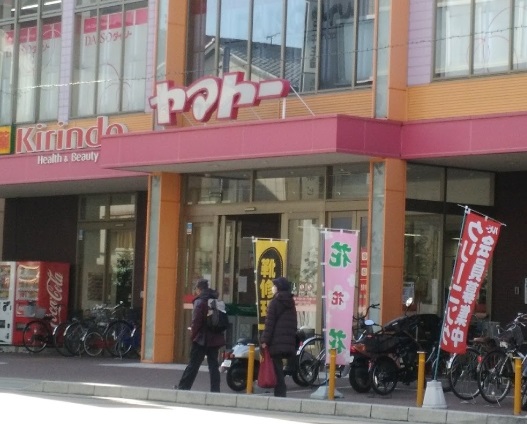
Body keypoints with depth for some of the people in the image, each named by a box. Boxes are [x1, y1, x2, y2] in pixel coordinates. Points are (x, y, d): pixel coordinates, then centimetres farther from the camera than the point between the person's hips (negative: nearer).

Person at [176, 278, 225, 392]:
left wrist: (193, 335, -5)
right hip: (215, 339, 6)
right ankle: (215, 389, 3)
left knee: (193, 364, 1)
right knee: (213, 365, 6)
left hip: (202, 339, -6)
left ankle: (183, 387, 8)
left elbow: (196, 321, -16)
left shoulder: (200, 302, -11)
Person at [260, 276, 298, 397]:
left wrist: (264, 340, -13)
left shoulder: (275, 302, -5)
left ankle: (279, 394, -11)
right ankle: (281, 394, 11)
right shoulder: (291, 303, 17)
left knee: (277, 370, -7)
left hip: (276, 342, -7)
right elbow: (293, 324, 19)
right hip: (289, 343, 7)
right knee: (279, 370, 12)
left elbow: (269, 323, -12)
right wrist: (292, 340, 21)